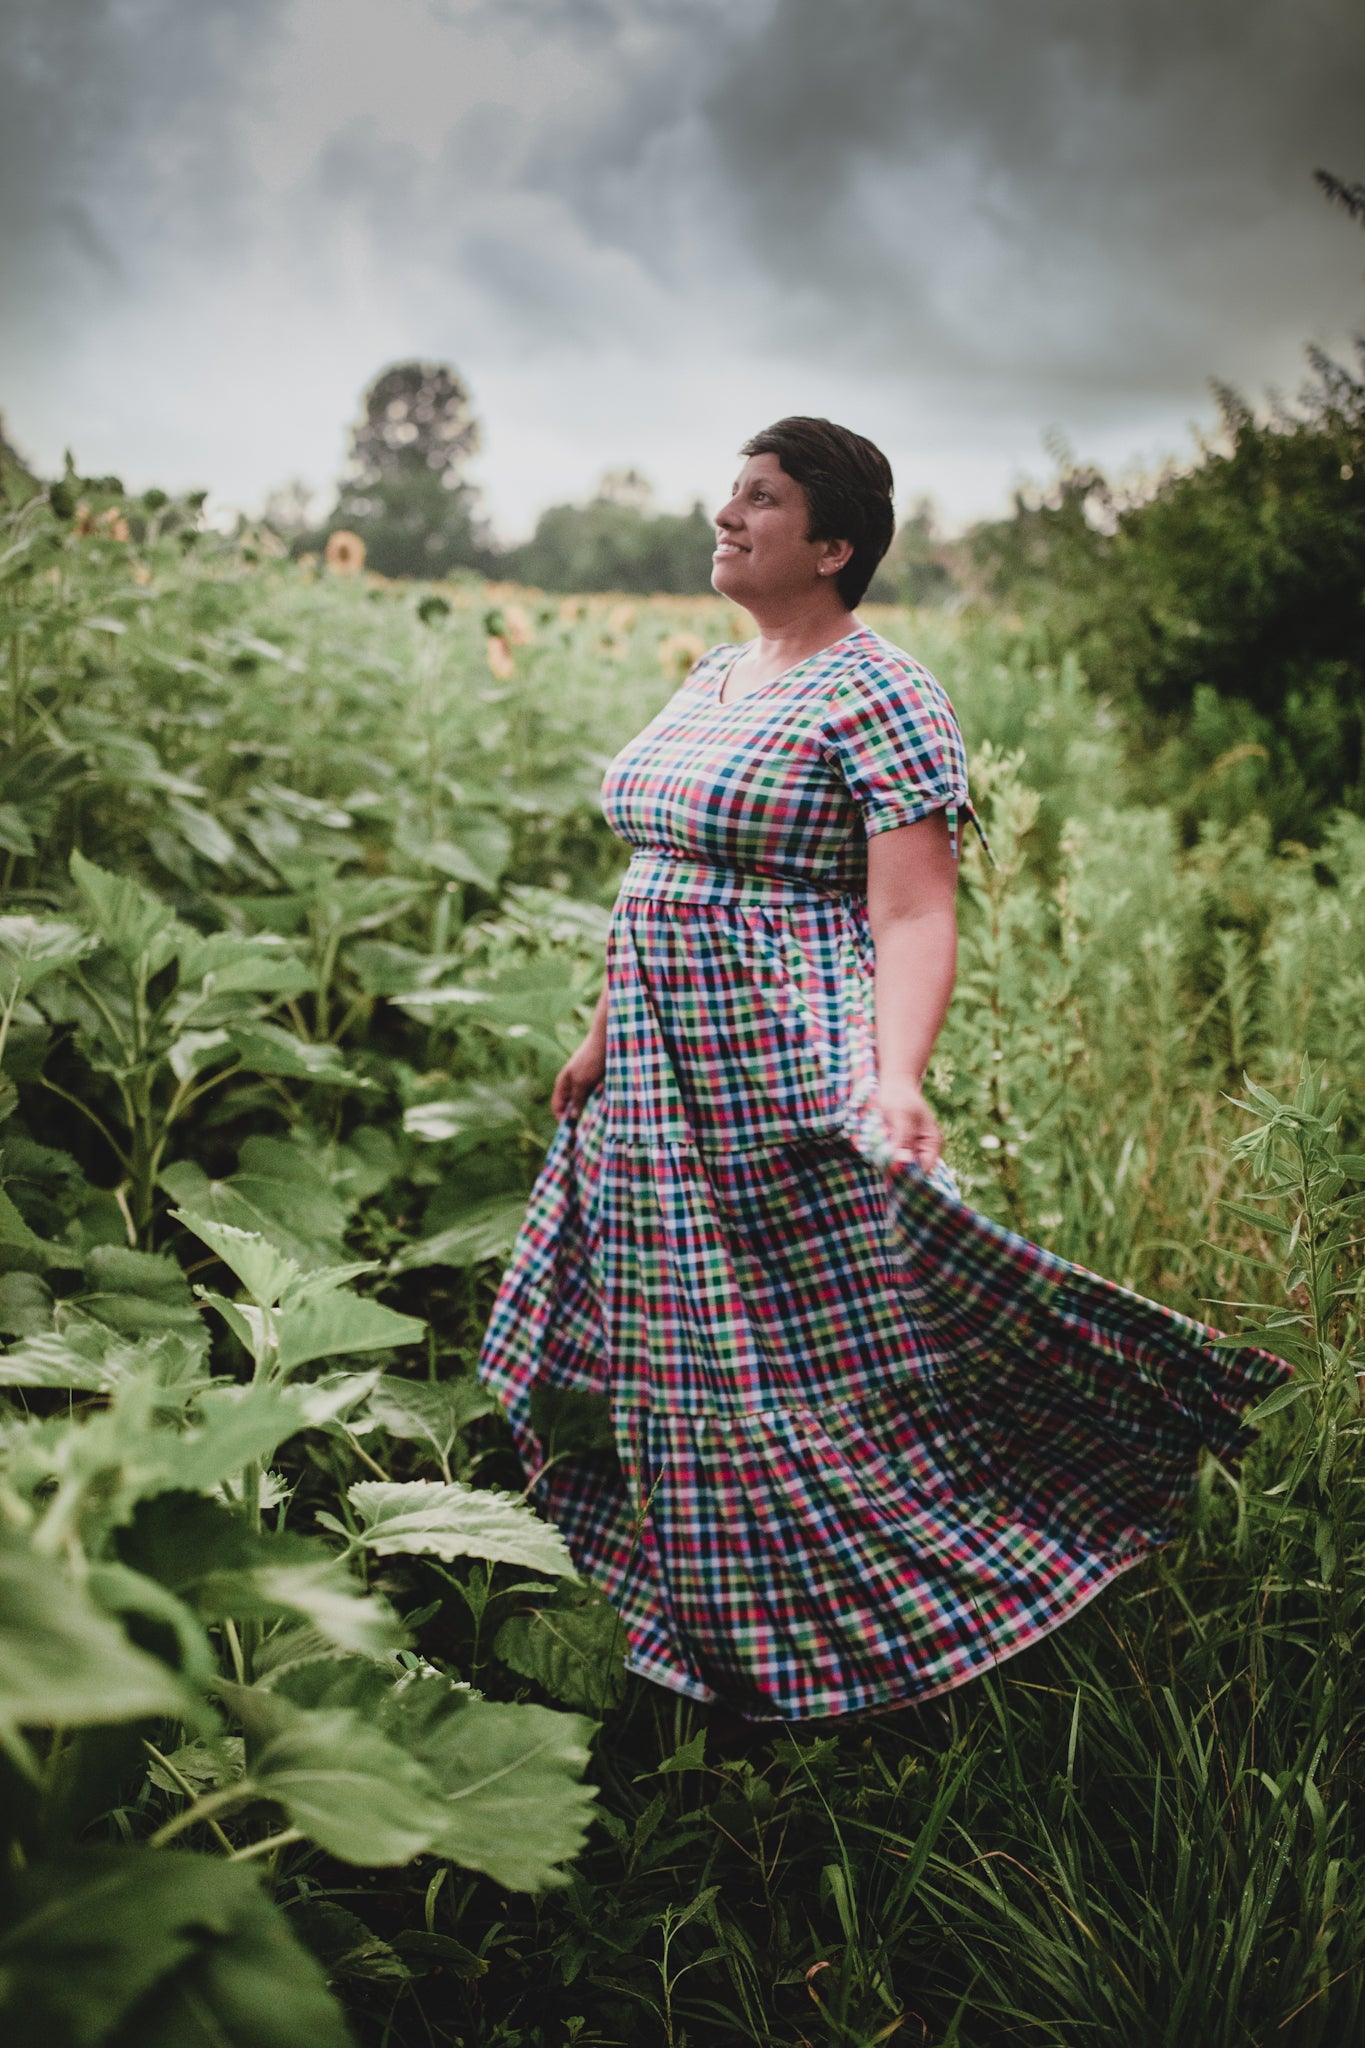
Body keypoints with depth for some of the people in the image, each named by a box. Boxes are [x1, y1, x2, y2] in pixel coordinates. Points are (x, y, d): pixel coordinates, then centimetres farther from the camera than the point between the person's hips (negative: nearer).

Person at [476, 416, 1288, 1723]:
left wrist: (896, 1076, -35)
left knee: (837, 1370, -2)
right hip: (667, 1086, 9)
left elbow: (912, 920, -20)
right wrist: (603, 1036, 23)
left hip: (794, 1094, -9)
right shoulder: (712, 679, 14)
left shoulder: (878, 698, -12)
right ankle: (729, 1652, 37)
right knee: (683, 1364, 17)